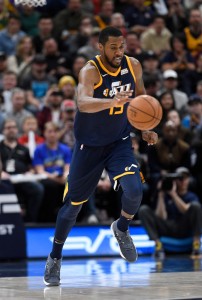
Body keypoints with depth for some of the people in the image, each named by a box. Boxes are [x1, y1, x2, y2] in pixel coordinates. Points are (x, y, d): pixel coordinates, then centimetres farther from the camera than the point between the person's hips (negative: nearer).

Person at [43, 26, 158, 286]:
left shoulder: (133, 66, -7)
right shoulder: (90, 71, -22)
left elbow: (140, 96, 13)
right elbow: (83, 103, -42)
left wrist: (146, 128, 4)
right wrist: (112, 102, -59)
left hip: (120, 142, 3)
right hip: (89, 145, -3)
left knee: (134, 190, -22)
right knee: (73, 203, 6)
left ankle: (121, 229, 11)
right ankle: (55, 257, 27)